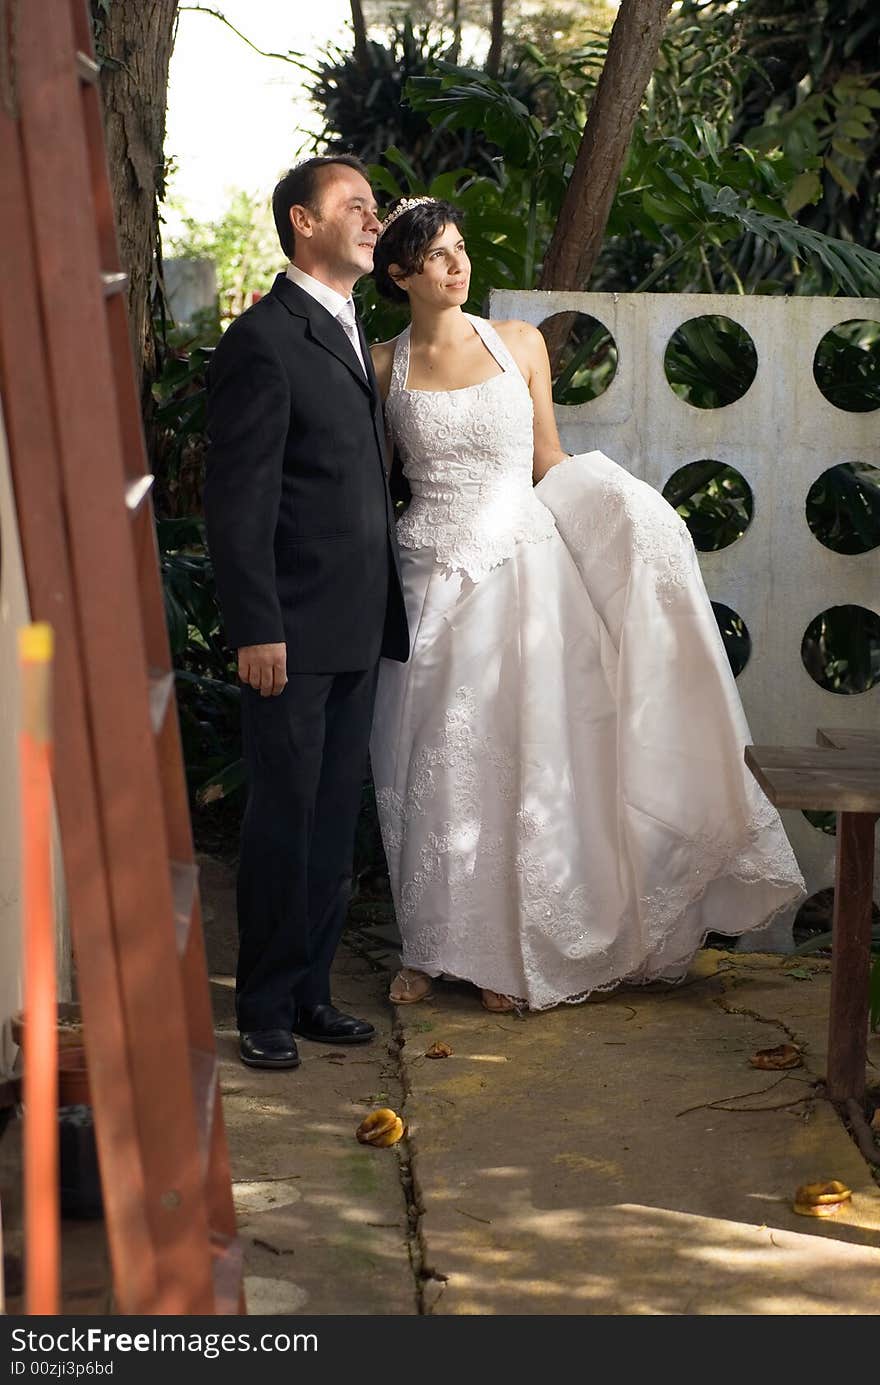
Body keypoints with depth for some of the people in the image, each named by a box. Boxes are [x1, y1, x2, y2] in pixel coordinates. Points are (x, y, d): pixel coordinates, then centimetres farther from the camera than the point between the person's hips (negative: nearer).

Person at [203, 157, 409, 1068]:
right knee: (284, 821, 0)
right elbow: (237, 499, -14)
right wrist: (256, 630, -18)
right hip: (293, 633, -8)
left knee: (333, 822, 12)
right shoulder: (262, 340, -10)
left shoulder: (352, 336, 17)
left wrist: (386, 609, 14)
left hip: (357, 630, 8)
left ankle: (310, 992, 22)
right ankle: (265, 1010, 11)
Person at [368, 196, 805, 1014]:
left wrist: (626, 513, 0)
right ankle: (433, 946, 20)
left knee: (520, 761, 3)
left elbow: (549, 464, 11)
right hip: (429, 582, 0)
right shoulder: (384, 367, 3)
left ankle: (509, 954, 16)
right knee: (431, 767, 4)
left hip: (518, 573, 0)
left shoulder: (521, 345, 5)